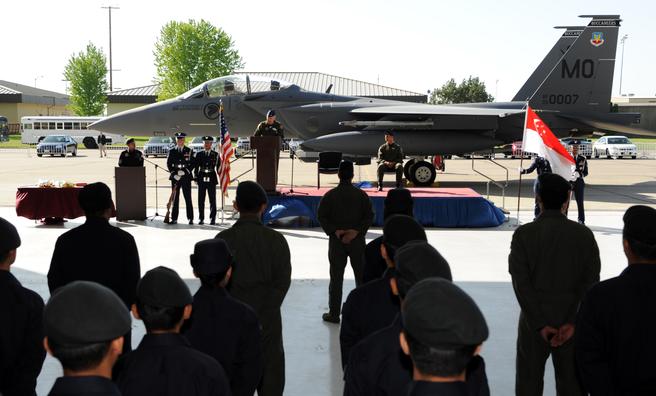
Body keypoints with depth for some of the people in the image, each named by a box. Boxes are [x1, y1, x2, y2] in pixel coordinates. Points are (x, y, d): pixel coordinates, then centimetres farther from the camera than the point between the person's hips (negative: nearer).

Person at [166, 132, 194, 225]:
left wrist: (186, 171, -12)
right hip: (175, 177, 2)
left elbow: (192, 164, 3)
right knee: (175, 198, 3)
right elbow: (168, 164, 6)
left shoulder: (189, 151, 6)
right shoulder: (172, 151, 10)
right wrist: (174, 173, -7)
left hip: (186, 177, -1)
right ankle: (174, 218, 6)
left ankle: (190, 218, 2)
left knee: (188, 198, -1)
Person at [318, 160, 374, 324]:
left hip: (336, 241, 0)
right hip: (357, 240, 0)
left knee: (336, 278, 5)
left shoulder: (330, 195, -4)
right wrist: (356, 231, -12)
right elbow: (369, 216, -8)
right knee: (361, 276, 12)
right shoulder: (361, 195, -2)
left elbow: (321, 215, -9)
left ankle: (334, 313, 8)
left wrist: (334, 231, -10)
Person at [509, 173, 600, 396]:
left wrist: (540, 324, -11)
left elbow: (521, 283, -13)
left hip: (534, 321, -1)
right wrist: (574, 323, -10)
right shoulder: (584, 235, -4)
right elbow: (590, 283, -8)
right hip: (572, 322, 2)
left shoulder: (523, 234, -9)